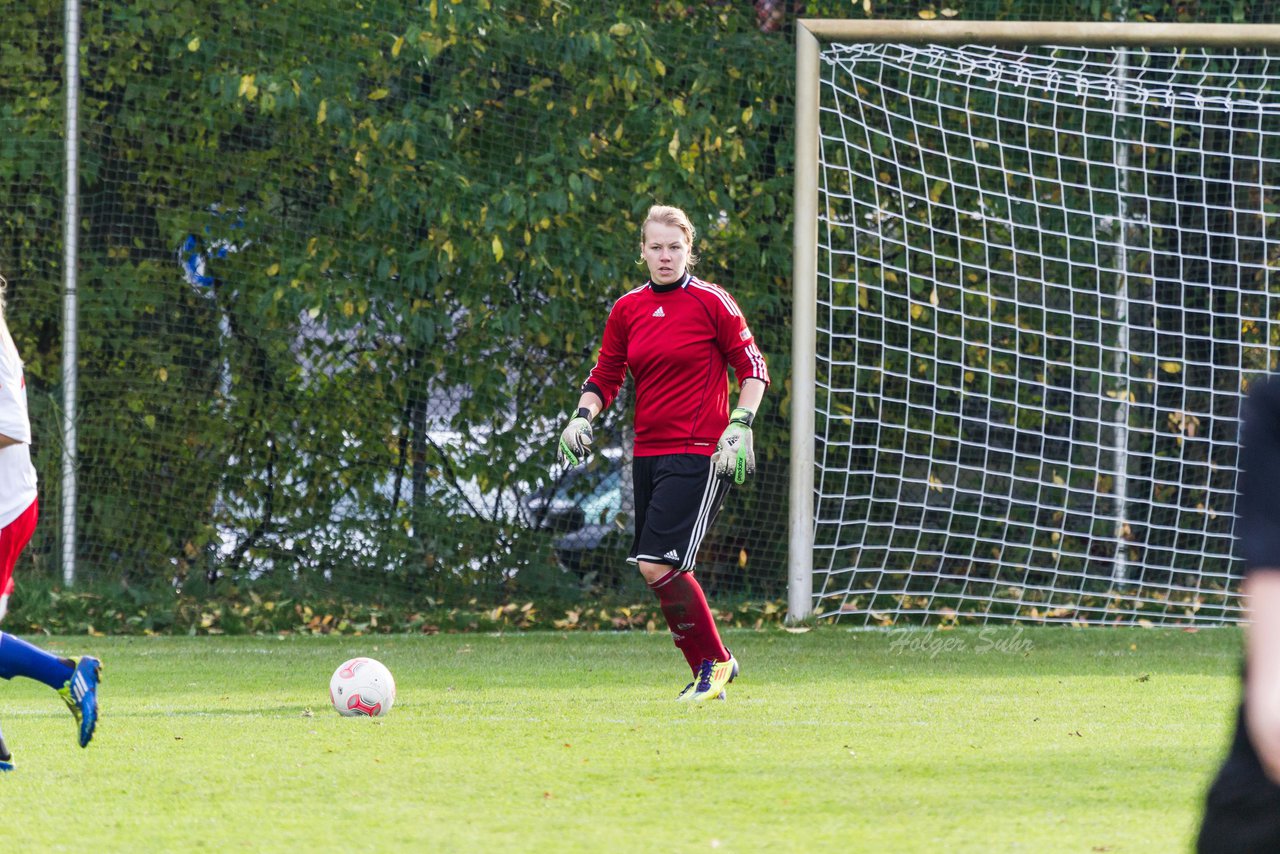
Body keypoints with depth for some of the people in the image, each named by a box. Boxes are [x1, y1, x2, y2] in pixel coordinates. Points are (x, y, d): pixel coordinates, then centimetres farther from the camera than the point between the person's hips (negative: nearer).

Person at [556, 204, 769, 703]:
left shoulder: (712, 302, -6)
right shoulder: (627, 309, 10)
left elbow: (753, 368, -1)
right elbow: (606, 375, 18)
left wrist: (740, 426, -12)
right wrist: (583, 417, 1)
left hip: (699, 452, -6)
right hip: (648, 451, 6)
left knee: (658, 565, -16)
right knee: (656, 570, 5)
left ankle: (714, 662, -1)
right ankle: (708, 670, 18)